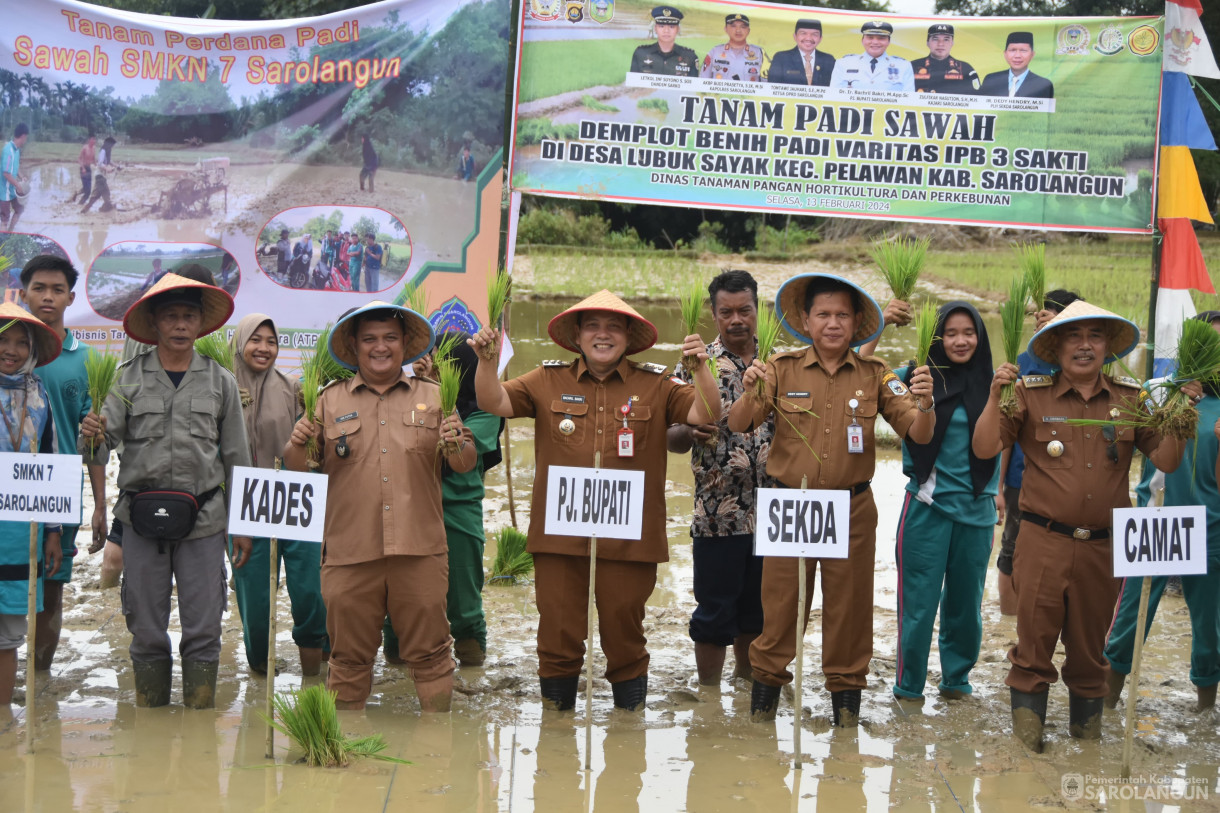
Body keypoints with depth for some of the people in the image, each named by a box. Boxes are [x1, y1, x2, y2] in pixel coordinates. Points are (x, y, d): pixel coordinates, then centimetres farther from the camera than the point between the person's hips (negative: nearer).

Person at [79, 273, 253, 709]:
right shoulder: (129, 379, 3)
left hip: (203, 521, 0)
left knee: (203, 631, 1)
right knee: (146, 631, 7)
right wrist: (92, 437, -26)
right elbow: (100, 450, -2)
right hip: (142, 520, 0)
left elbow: (237, 457, 9)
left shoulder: (220, 382, 6)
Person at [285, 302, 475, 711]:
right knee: (349, 655, 6)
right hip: (350, 551, 0)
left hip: (420, 549, 0)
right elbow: (298, 469, 8)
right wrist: (297, 445, -14)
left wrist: (457, 447, -13)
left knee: (430, 653, 3)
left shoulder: (434, 397, 11)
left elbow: (468, 463, 9)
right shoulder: (330, 400, 10)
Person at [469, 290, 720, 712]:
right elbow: (494, 403, 2)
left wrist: (701, 365, -17)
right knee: (558, 639, 7)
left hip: (629, 540, 0)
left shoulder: (655, 385, 5)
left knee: (625, 639, 10)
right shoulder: (549, 381, 7)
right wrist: (487, 359, -14)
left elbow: (706, 416, -2)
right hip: (559, 535, 1)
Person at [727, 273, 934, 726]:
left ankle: (846, 704, 26)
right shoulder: (783, 370, -1)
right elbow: (737, 426, -6)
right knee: (778, 608, 4)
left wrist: (925, 404, -25)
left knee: (849, 610, 10)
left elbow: (919, 435, -3)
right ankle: (762, 707, 18)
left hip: (852, 511, 1)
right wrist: (750, 392, -27)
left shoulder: (874, 376, 1)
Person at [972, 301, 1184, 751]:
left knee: (1090, 647, 14)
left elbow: (1167, 461, 6)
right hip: (1044, 542, -2)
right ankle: (1025, 738, 11)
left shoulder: (1131, 399, 7)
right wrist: (995, 396, -18)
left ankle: (1087, 728, 30)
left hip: (1104, 546, 2)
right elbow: (984, 448, -5)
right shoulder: (1031, 395, 0)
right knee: (1034, 646, -1)